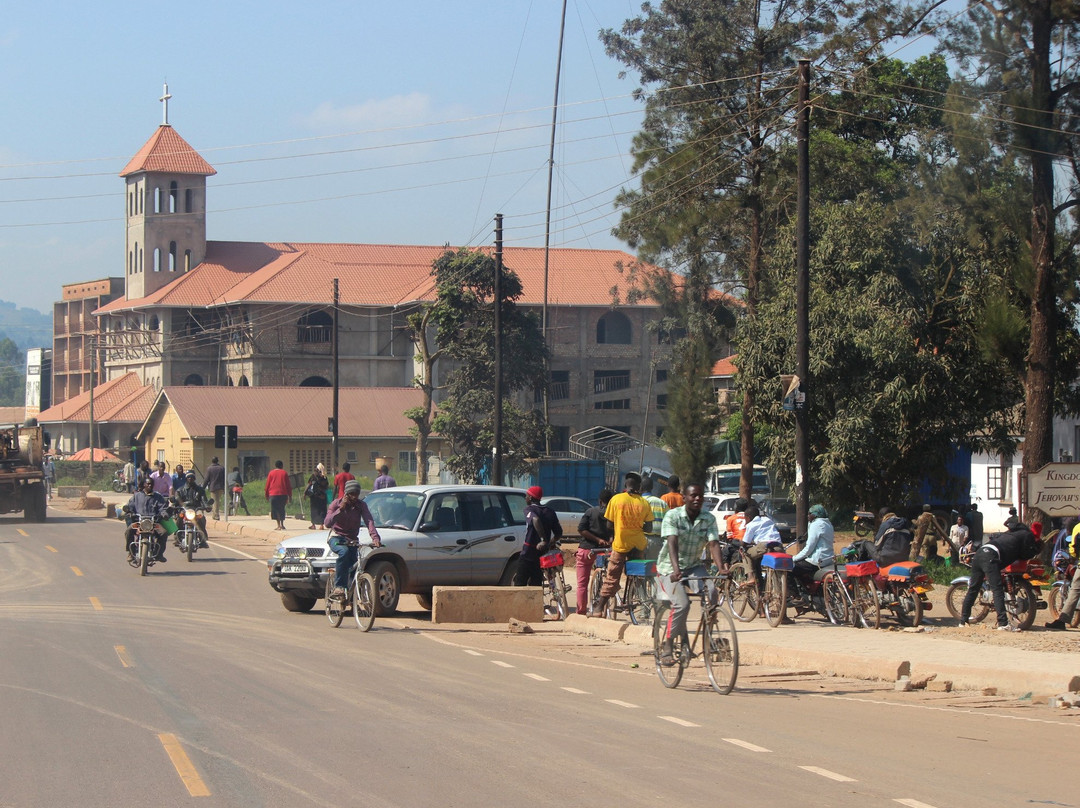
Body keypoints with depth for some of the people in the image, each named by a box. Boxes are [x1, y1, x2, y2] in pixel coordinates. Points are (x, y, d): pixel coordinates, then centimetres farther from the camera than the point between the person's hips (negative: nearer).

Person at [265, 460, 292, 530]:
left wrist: (267, 495, 14)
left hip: (273, 494, -1)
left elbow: (267, 484, 5)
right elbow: (288, 484, 4)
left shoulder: (271, 473, 3)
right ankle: (282, 524, 5)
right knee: (282, 509, 12)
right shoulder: (284, 473, 3)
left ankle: (278, 525, -7)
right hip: (283, 494, 1)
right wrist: (290, 495, 10)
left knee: (275, 509, 2)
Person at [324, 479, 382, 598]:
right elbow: (327, 523, -20)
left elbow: (369, 521, -21)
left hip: (352, 540, 3)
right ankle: (339, 587, -40)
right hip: (336, 538, -3)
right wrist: (340, 509, -28)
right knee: (344, 552, -36)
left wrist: (375, 537, -38)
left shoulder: (361, 505, -4)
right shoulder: (336, 503, -8)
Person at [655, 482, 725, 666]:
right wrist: (676, 569, -43)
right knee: (682, 604, -26)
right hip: (669, 568, -3)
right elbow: (672, 543, -27)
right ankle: (667, 646, -10)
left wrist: (721, 569, -33)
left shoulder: (709, 519, -3)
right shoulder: (672, 516, -14)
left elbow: (713, 544, -15)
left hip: (693, 566, 4)